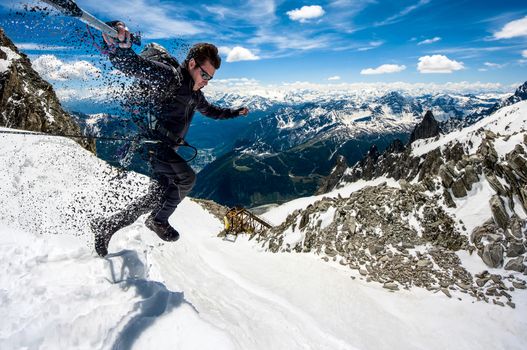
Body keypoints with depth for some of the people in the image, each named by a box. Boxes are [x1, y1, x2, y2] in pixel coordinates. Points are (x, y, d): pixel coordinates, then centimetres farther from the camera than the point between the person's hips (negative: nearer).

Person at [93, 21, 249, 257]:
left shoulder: (194, 94, 15)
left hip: (164, 147, 10)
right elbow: (130, 65, -27)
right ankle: (159, 221, 1)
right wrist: (120, 46, -49)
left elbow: (210, 110, 34)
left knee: (162, 195, 8)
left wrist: (235, 112, 37)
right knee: (186, 178, -20)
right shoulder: (168, 76, -13)